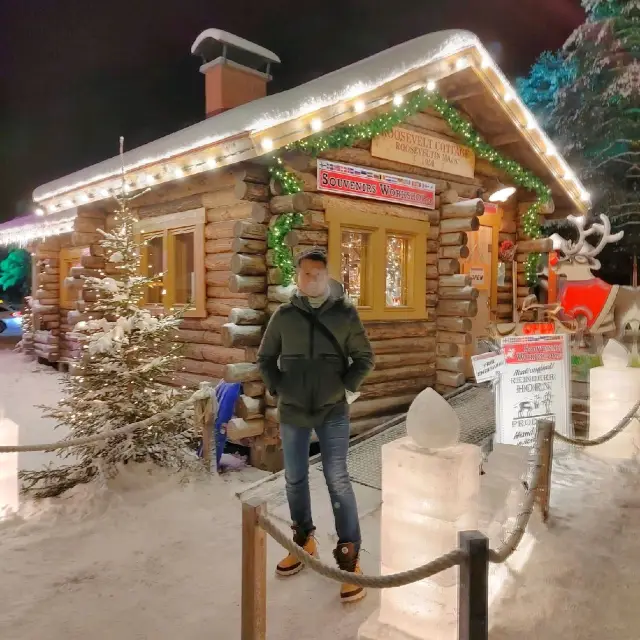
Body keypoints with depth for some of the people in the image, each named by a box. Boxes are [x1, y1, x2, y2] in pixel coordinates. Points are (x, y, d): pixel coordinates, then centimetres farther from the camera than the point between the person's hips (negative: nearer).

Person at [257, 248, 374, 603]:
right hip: (292, 412, 3)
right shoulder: (284, 315, -2)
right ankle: (304, 540, 35)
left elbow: (364, 357, 1)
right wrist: (278, 389, -1)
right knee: (295, 480, 14)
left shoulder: (345, 313, -6)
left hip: (333, 411, -2)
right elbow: (265, 357, 8)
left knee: (337, 480, -4)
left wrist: (346, 388, -6)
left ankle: (349, 557, 9)